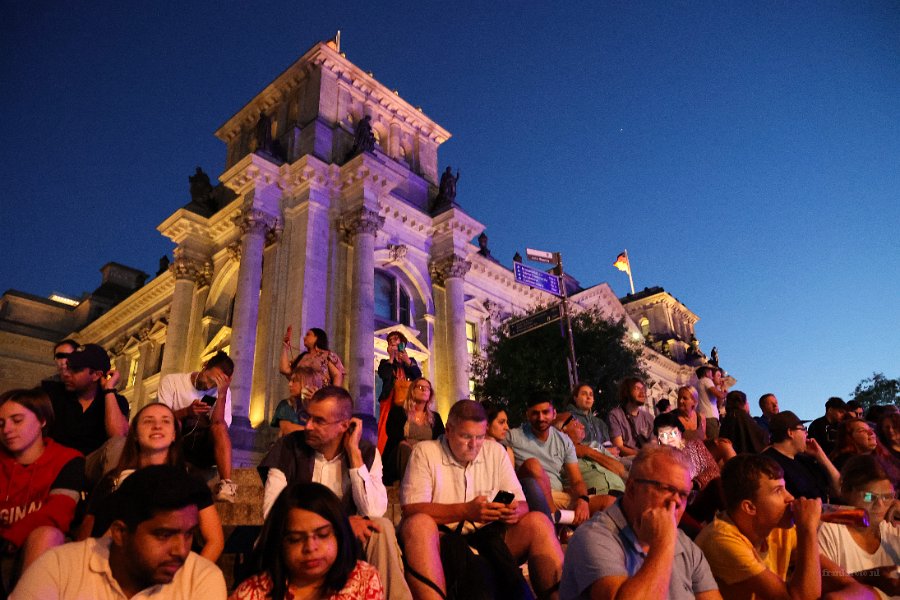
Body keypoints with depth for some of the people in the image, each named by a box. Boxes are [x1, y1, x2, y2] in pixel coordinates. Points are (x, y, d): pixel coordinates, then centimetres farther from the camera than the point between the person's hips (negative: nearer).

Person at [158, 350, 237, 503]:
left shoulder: (223, 392, 3)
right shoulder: (171, 381, 2)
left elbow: (219, 427, -11)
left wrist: (222, 394, -21)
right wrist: (186, 411, -26)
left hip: (204, 450, 1)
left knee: (219, 427, -29)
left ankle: (226, 484, -41)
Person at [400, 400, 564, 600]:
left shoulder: (495, 451, 11)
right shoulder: (424, 452, -1)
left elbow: (521, 504, 9)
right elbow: (412, 509, -13)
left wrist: (514, 511, -17)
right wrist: (465, 511, -24)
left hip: (489, 538, 4)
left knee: (538, 522, -19)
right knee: (418, 523, -35)